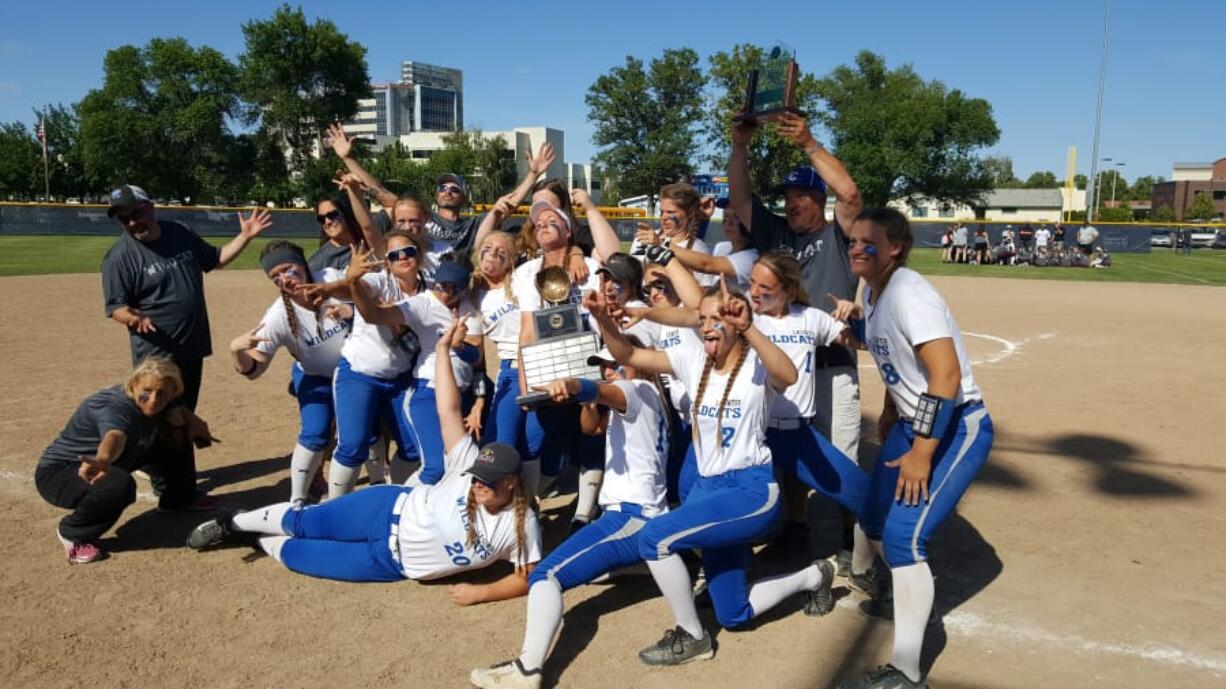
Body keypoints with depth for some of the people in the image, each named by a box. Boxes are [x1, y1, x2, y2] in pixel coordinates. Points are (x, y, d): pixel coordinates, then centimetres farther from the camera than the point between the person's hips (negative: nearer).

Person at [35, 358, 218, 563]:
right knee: (120, 484, -39)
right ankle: (72, 533, -12)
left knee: (175, 436, 2)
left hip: (103, 462, 8)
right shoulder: (115, 408, -32)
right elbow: (115, 435, -56)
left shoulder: (149, 406, -8)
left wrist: (189, 420, -19)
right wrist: (104, 460, -78)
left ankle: (175, 500, 25)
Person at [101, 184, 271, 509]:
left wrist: (245, 236, 7)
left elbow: (215, 259, 18)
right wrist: (135, 319, -35)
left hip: (192, 347, 7)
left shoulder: (181, 233, 5)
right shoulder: (119, 257, -13)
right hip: (157, 354, -7)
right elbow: (115, 306, -14)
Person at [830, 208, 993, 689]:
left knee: (903, 536, -16)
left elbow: (946, 375, -29)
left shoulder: (908, 293, -23)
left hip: (957, 427, -9)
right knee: (874, 518, 18)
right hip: (912, 422, 9)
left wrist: (921, 454, -26)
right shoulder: (872, 292, 4)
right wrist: (890, 412, 24)